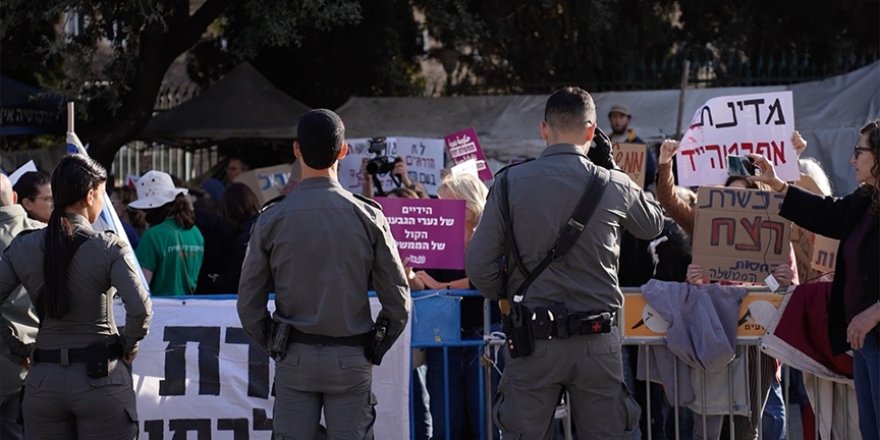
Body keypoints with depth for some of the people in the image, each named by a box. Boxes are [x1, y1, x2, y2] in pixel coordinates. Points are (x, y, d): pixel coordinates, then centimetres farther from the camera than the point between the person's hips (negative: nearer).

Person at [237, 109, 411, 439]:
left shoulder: (272, 219, -3)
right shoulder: (368, 217, -3)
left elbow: (248, 304, 0)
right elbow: (399, 303, -2)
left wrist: (276, 348, 12)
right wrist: (374, 350, 11)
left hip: (294, 359, 0)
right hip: (351, 360, 0)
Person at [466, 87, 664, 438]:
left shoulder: (511, 183, -5)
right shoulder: (614, 186, -2)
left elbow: (478, 265, -6)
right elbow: (654, 224, 19)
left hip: (532, 339, 0)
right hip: (597, 342, 1)